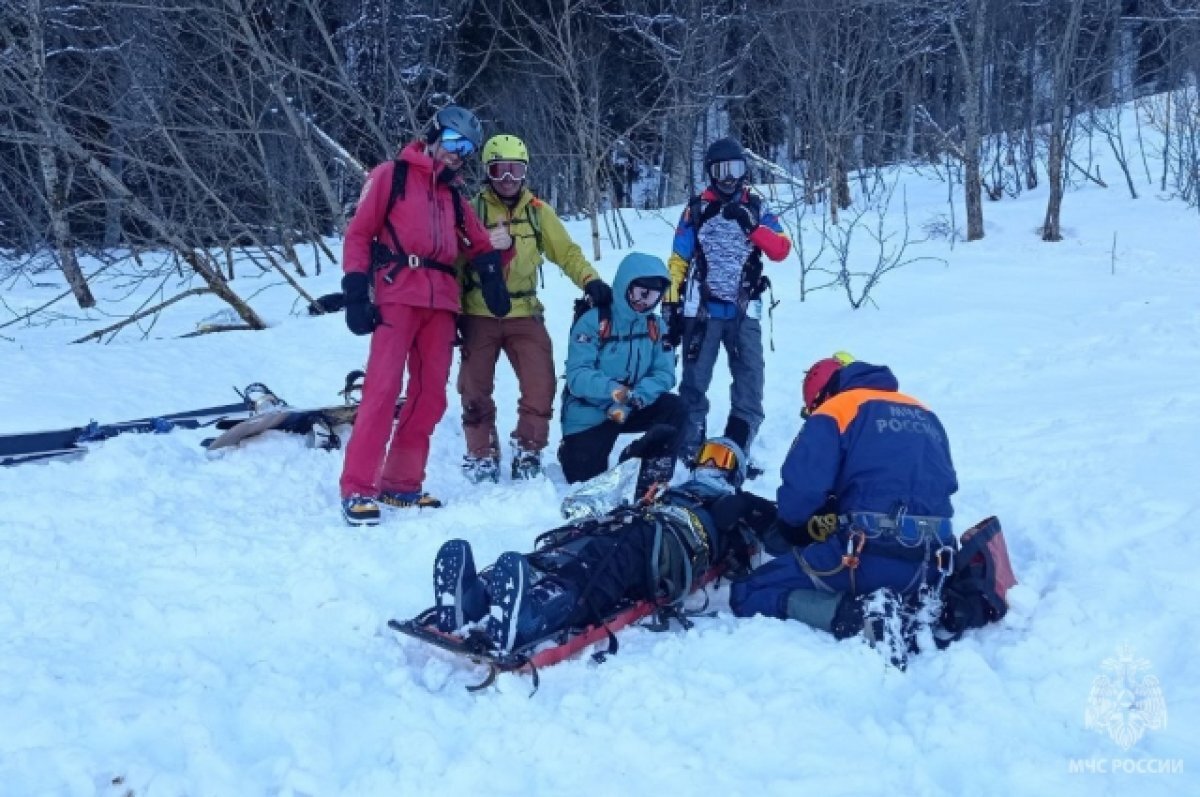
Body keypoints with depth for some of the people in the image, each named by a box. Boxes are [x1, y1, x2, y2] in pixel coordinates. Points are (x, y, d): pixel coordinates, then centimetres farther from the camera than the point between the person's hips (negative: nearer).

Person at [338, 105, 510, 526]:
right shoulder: (392, 175, 7)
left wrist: (491, 274, 6)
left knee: (430, 396, 4)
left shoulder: (453, 195, 24)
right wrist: (355, 290, -11)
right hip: (397, 297, -6)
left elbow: (480, 245, 28)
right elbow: (358, 232, 0)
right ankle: (357, 488, -12)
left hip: (441, 303, 6)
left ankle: (400, 482, 13)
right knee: (383, 389, -14)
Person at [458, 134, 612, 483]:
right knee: (475, 392, 5)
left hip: (524, 315, 1)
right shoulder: (472, 210, 0)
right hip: (479, 316, -1)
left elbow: (567, 252, 5)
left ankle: (526, 453, 12)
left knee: (540, 388, -5)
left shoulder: (538, 211, 6)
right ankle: (481, 457, 20)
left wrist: (591, 281, -12)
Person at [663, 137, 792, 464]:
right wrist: (671, 307, -3)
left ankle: (738, 450, 8)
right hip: (701, 311, -1)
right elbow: (678, 261, 3)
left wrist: (751, 225, -15)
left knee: (750, 384, -1)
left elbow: (781, 249, -1)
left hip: (744, 312, 2)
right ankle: (690, 450, 9)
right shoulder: (696, 209, 4)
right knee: (694, 384, 1)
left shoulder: (757, 208, 9)